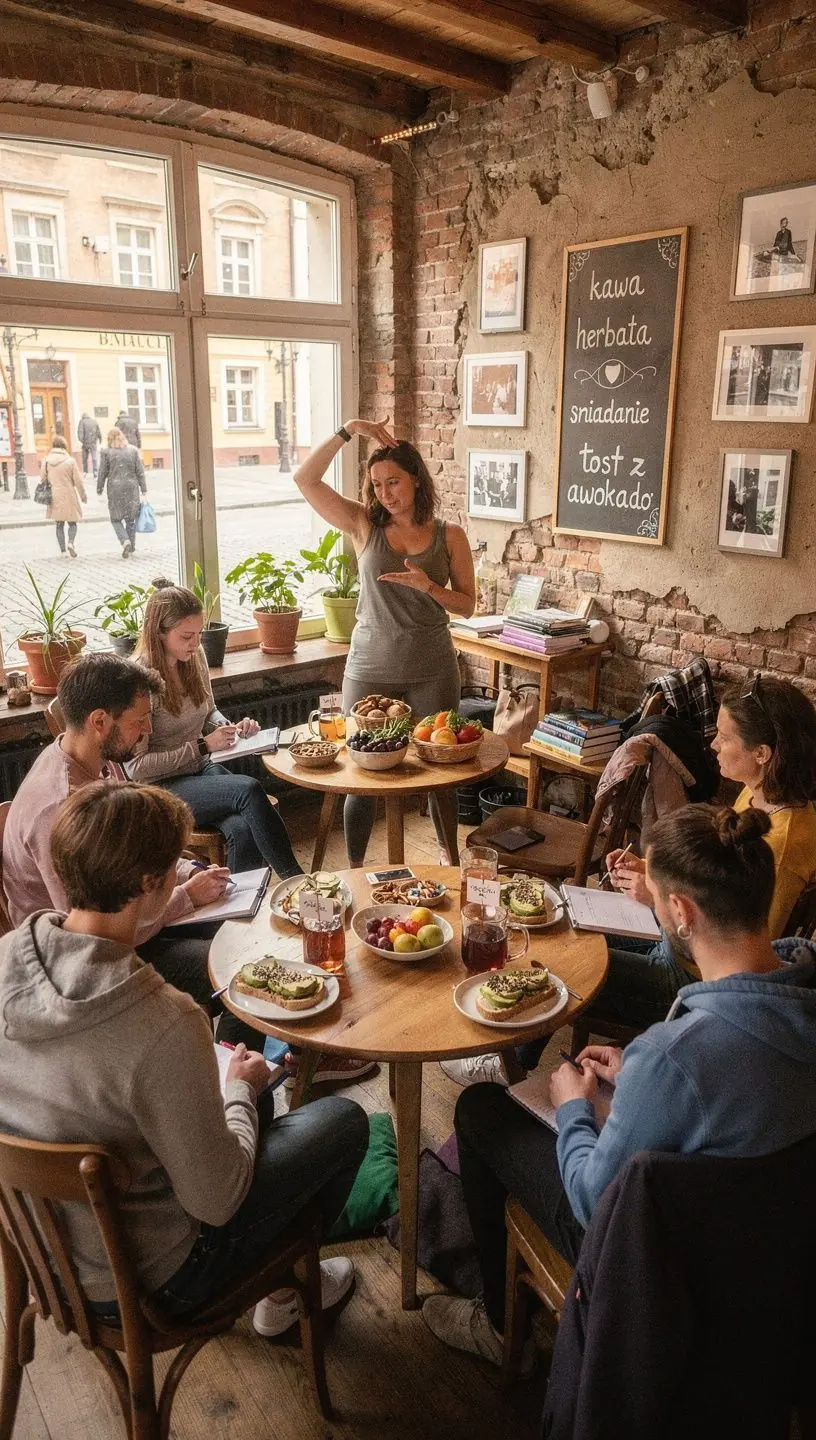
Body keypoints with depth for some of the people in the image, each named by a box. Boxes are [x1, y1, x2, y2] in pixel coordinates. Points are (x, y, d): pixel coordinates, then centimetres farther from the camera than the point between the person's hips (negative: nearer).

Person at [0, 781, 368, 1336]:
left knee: (253, 1094, 25)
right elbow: (216, 1202, -25)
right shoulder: (165, 1025, -37)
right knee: (344, 1119, 8)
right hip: (139, 1285, -7)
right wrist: (241, 1090, -7)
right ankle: (282, 1291, 32)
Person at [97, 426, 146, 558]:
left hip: (115, 489, -2)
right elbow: (140, 472, 3)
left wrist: (99, 491, 9)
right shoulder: (133, 450, 3)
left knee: (116, 518, 8)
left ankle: (125, 541, -14)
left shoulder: (106, 452, -2)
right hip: (131, 488, 2)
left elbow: (102, 473, 0)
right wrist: (144, 490, 7)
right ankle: (131, 547, 16)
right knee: (131, 519, 12)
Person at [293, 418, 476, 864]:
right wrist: (346, 432, -13)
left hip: (432, 671, 0)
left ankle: (451, 861, 31)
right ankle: (354, 871, 22)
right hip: (370, 668, 0)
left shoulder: (450, 536, 1)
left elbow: (467, 605, 1)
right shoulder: (364, 526, 1)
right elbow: (305, 480, -6)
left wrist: (427, 586, -16)